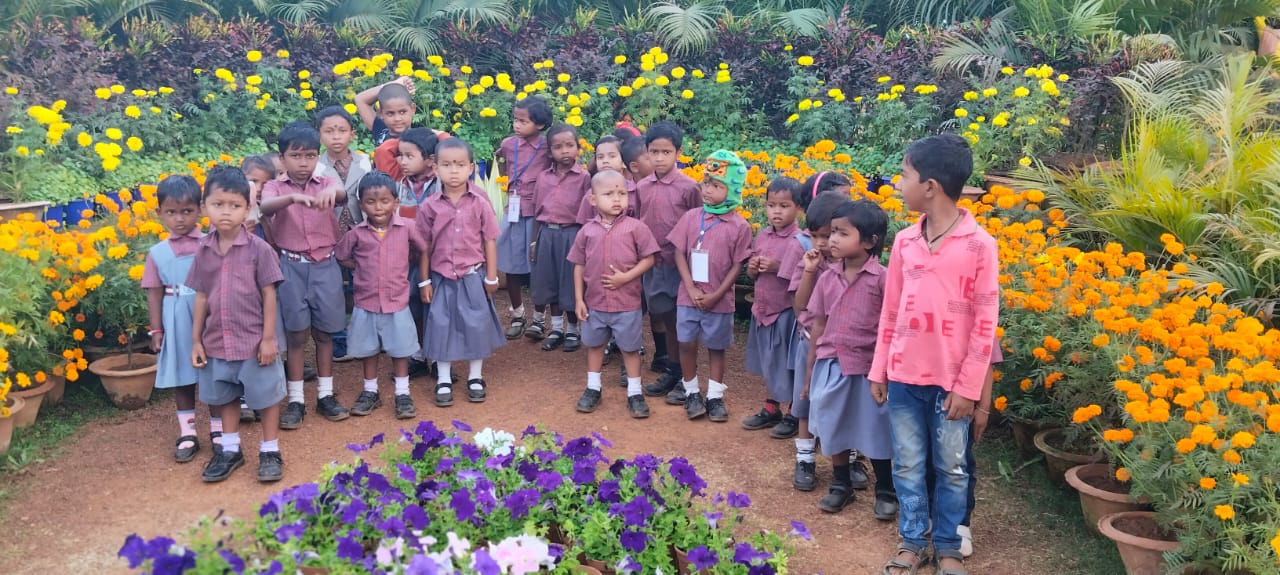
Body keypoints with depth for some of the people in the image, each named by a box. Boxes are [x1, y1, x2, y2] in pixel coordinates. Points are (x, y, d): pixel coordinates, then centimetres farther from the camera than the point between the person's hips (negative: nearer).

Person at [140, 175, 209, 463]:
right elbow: (155, 294, 4)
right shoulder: (158, 253, 1)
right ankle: (187, 433, 22)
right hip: (177, 323, 2)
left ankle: (217, 430, 21)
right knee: (181, 378, 11)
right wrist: (156, 330, 1)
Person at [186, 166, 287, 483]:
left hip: (254, 341, -4)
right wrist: (196, 340, 5)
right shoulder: (203, 251, 0)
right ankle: (230, 449, 34)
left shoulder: (258, 249, -11)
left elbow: (269, 294, -8)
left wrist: (269, 337, -9)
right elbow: (201, 297, 6)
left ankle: (270, 451, 22)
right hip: (217, 342, 4)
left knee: (266, 397, 7)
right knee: (225, 398, 17)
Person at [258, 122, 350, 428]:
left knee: (324, 333, 10)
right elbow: (265, 207, -23)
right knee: (297, 335, 3)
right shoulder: (275, 187, 0)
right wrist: (294, 197, -43)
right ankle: (295, 400, 12)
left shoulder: (326, 184, 3)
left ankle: (326, 395, 21)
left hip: (326, 266, 1)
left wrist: (332, 190, -44)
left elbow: (343, 196, -20)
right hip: (292, 267, -1)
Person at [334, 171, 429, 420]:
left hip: (397, 303, -1)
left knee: (400, 350, 9)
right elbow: (340, 257, 6)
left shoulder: (407, 228, -9)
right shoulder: (357, 233, -8)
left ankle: (402, 394, 21)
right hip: (366, 304, 1)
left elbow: (423, 251, 7)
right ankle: (370, 392, 29)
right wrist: (362, 268, -1)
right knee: (368, 350, 14)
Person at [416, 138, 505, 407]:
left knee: (477, 324, 7)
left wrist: (491, 277, -1)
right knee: (441, 325, 5)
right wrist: (424, 281, 1)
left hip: (473, 275, 0)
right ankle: (443, 380, 19)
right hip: (442, 277, 0)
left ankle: (476, 377, 23)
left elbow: (490, 241, -1)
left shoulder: (480, 203, -6)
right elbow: (425, 246, 1)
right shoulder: (429, 206, -4)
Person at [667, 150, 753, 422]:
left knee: (716, 347, 11)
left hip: (719, 300, -2)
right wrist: (691, 289, -10)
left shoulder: (739, 226, -8)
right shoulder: (691, 217, -2)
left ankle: (714, 396, 23)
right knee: (687, 344, 7)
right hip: (689, 296, 2)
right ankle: (692, 392, 24)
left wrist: (716, 295, -12)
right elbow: (679, 254, -1)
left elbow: (737, 266, -6)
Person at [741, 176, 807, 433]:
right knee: (768, 362, 18)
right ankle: (771, 409, 33)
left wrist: (778, 268, -25)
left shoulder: (799, 242, -15)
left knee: (787, 364, 4)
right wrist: (752, 268, -7)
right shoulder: (762, 235, 5)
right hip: (762, 308, 7)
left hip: (786, 312, -7)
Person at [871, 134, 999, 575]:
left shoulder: (979, 244, -11)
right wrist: (879, 371, 9)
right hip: (904, 376, 4)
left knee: (951, 467, 10)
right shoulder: (905, 241, 2)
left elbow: (985, 323, -9)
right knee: (908, 465, 12)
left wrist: (968, 386, -10)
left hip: (950, 381, -3)